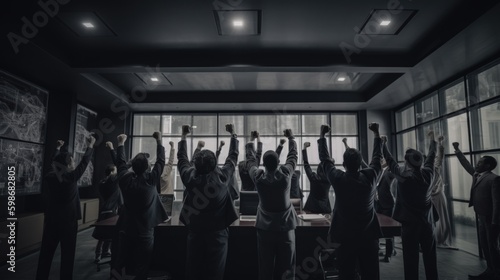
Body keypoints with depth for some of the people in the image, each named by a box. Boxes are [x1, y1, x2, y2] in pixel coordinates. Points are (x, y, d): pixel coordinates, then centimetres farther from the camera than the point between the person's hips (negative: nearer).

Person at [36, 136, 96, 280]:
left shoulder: (49, 177, -3)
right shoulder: (71, 177, -15)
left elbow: (54, 162, 15)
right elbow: (84, 162, -5)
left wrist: (58, 148, 30)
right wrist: (91, 145, 6)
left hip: (51, 220, 5)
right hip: (68, 221, -5)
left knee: (46, 253, 12)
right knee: (67, 254, 5)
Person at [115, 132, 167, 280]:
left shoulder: (125, 179, -10)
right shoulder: (151, 180, -17)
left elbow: (121, 162, 6)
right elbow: (160, 161, -7)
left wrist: (121, 144, 17)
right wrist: (159, 142, 3)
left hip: (128, 231, 4)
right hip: (145, 232, -4)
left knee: (124, 264, 20)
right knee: (142, 268, 7)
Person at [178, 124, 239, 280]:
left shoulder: (190, 177, -10)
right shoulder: (222, 177, -13)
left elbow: (181, 157, 7)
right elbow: (233, 156, 1)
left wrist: (184, 136, 21)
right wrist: (233, 135, 15)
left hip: (195, 232, 2)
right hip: (218, 232, -2)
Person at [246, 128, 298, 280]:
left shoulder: (258, 177, -12)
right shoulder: (286, 174, -13)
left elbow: (251, 159, 4)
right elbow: (293, 155, 3)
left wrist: (251, 141, 19)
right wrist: (291, 138, 19)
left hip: (264, 228, 1)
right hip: (286, 227, 0)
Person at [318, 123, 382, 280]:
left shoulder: (338, 179, -13)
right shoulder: (370, 176, -8)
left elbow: (325, 158, -1)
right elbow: (377, 157, 9)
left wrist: (322, 135, 9)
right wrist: (376, 133, 21)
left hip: (345, 237, -2)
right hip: (369, 236, 2)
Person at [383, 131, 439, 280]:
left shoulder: (403, 175, -14)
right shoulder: (428, 173, -3)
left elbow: (389, 159, -2)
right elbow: (431, 157, 14)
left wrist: (382, 143, 13)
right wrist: (432, 140, 31)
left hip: (410, 222, -4)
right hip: (427, 221, 5)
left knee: (411, 257, 1)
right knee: (430, 256, 14)